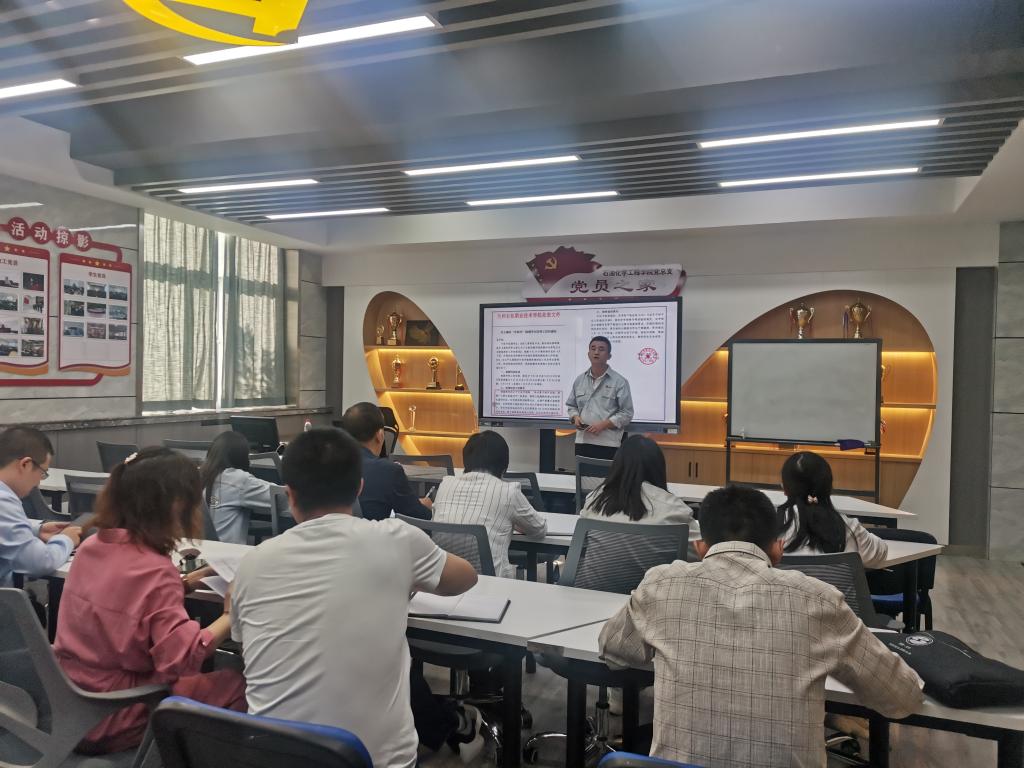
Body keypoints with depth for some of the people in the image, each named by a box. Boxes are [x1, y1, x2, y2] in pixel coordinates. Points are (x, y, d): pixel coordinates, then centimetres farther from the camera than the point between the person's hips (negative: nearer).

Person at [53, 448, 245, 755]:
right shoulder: (156, 571, -25)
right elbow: (182, 659, -31)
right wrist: (231, 615, -21)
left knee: (204, 672, 22)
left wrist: (180, 585, 7)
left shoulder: (92, 545, -1)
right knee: (236, 686, -1)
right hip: (107, 720, -8)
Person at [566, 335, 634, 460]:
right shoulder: (579, 380, 13)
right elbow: (571, 406, 21)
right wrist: (575, 417, -1)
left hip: (608, 444, -4)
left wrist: (603, 425, -15)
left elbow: (627, 413, -5)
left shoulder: (619, 381, -2)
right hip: (582, 442, 4)